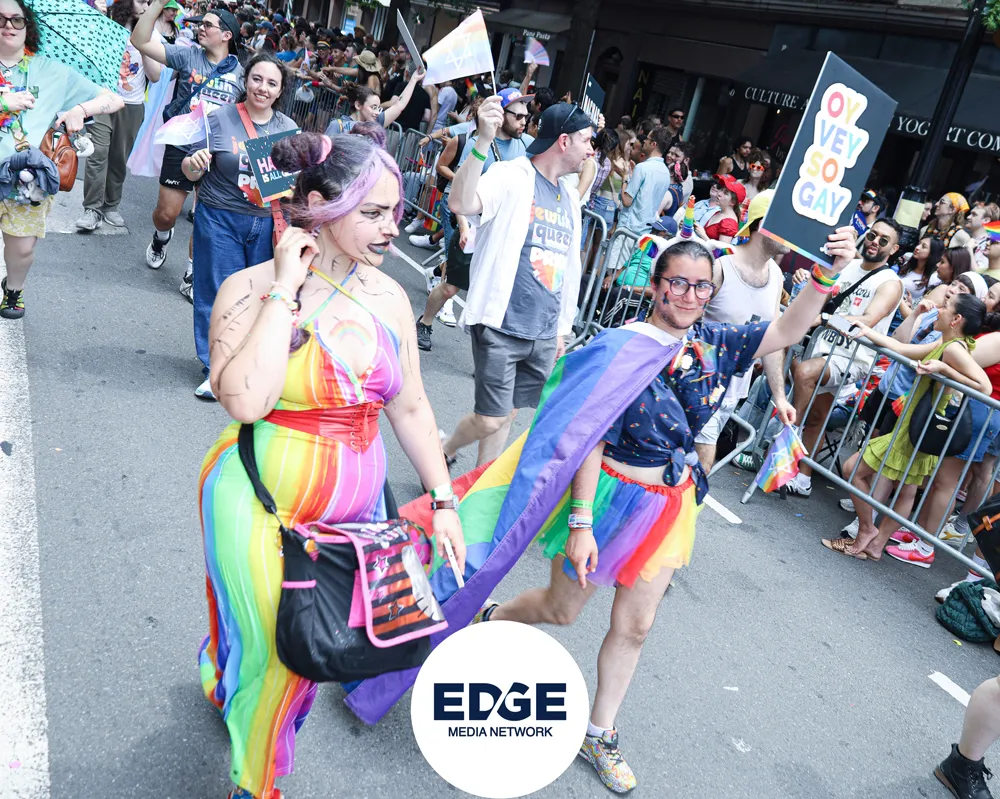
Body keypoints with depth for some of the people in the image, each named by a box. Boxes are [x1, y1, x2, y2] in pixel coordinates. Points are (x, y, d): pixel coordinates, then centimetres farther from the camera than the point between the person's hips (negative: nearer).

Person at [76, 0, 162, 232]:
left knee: (119, 159, 7)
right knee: (98, 154, -13)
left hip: (132, 106, 2)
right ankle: (92, 209, -11)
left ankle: (111, 206, 18)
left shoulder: (150, 35, 6)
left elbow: (155, 76, -1)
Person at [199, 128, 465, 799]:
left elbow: (411, 408, 5)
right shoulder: (252, 289, -15)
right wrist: (287, 289, -27)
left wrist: (442, 500, 3)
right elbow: (244, 400, -32)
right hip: (263, 509, -5)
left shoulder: (387, 295, -1)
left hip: (355, 505, 5)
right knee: (270, 649, 6)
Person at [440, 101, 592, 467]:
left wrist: (561, 329, 21)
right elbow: (461, 204, -29)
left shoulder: (570, 196, 14)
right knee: (490, 419, -3)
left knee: (507, 415, 14)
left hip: (544, 334, 7)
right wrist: (483, 141, -41)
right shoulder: (512, 176, -8)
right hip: (501, 327, -7)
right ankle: (442, 455, 26)